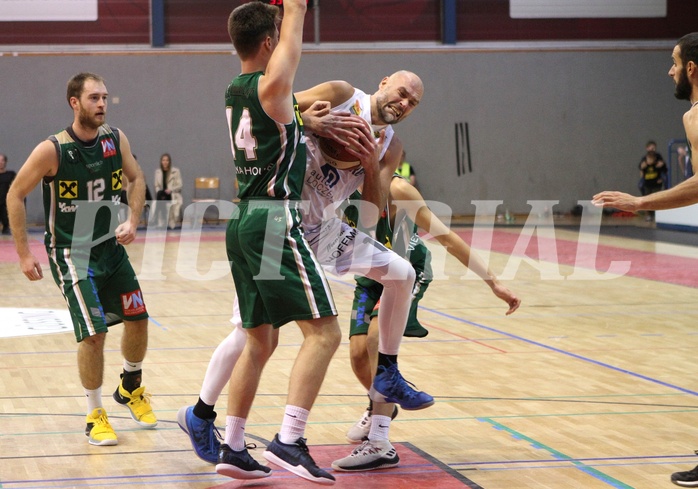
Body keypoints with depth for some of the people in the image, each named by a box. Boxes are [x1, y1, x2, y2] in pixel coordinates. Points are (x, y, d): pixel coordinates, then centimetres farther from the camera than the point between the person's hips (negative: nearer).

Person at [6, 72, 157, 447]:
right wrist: (24, 253, -12)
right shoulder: (52, 150, -17)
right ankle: (95, 415, 5)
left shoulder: (116, 140, -4)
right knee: (94, 331, -13)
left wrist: (133, 222, -1)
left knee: (138, 318, 8)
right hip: (70, 251, -5)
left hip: (110, 246, 6)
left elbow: (136, 178, 14)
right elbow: (15, 195, -9)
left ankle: (130, 387, 36)